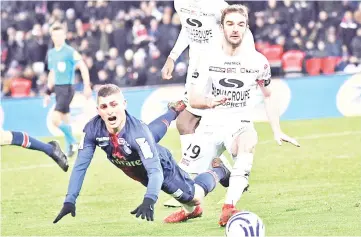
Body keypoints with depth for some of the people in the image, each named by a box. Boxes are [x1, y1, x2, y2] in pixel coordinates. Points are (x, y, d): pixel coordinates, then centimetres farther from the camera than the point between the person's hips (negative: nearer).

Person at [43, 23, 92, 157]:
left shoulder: (70, 52, -10)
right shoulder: (51, 53, 12)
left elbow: (83, 68, -14)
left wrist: (87, 86, -21)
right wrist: (48, 93, 19)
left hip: (67, 88, -7)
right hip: (57, 89, 7)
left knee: (56, 119, -16)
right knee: (65, 121, 10)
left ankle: (72, 141, 1)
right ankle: (70, 147, 20)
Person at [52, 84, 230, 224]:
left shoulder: (137, 131, -43)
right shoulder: (93, 129, -31)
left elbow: (155, 170, -48)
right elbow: (80, 165, -24)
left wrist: (149, 201, -65)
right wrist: (69, 201, -32)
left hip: (159, 164, -4)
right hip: (138, 171, 5)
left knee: (194, 197, 8)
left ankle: (219, 172, 38)